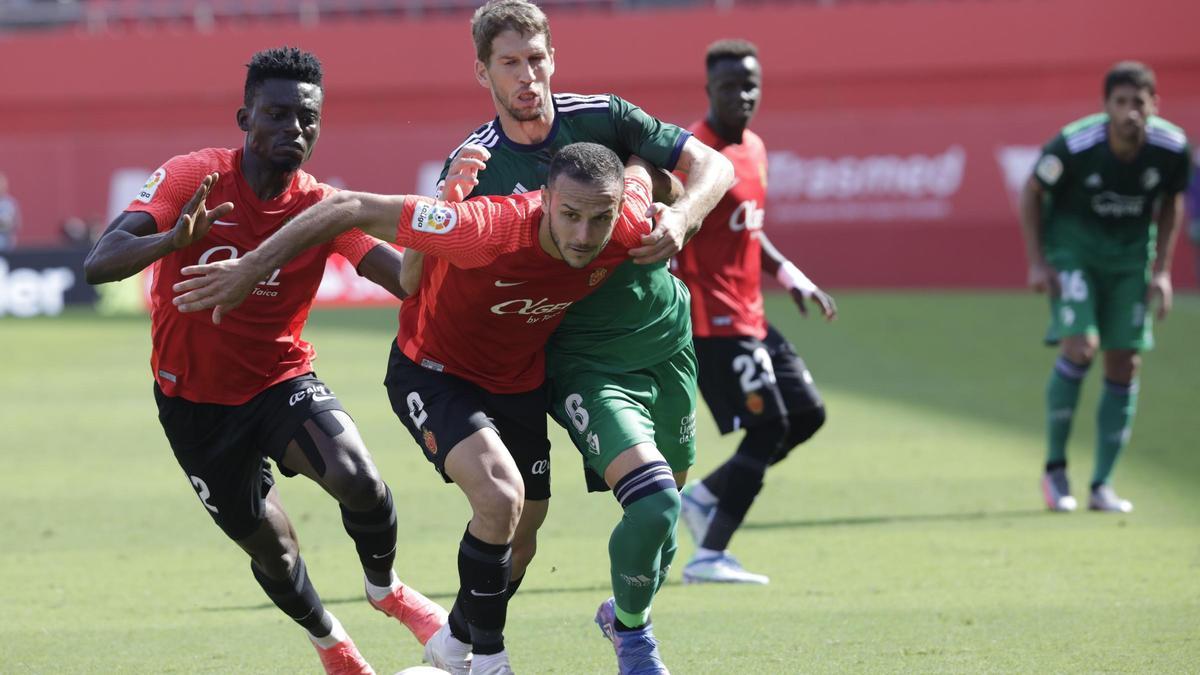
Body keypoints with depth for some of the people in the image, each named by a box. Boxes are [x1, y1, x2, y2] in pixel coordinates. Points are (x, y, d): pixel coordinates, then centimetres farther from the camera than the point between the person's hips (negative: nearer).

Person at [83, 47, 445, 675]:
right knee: (270, 548, 6)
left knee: (358, 480, -25)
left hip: (281, 381, 1)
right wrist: (173, 240, -47)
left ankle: (385, 589, 7)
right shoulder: (192, 178, -17)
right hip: (196, 403, -1)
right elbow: (100, 263, -27)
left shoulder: (323, 208, -11)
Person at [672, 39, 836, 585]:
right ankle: (709, 557, -4)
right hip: (714, 322, -10)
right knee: (768, 428, -10)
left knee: (807, 413, 11)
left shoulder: (754, 149, 13)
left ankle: (703, 497, 18)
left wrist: (792, 277, 18)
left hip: (750, 319, 10)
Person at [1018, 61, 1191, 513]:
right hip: (1073, 242, -3)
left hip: (1131, 251, 4)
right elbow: (1032, 192, -8)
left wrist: (1162, 269, -1)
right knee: (1080, 346, -21)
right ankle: (1055, 468, -5)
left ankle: (1102, 485, 8)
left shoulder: (1172, 148, -16)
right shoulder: (1074, 145, -25)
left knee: (1125, 365, -1)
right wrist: (1037, 262, -12)